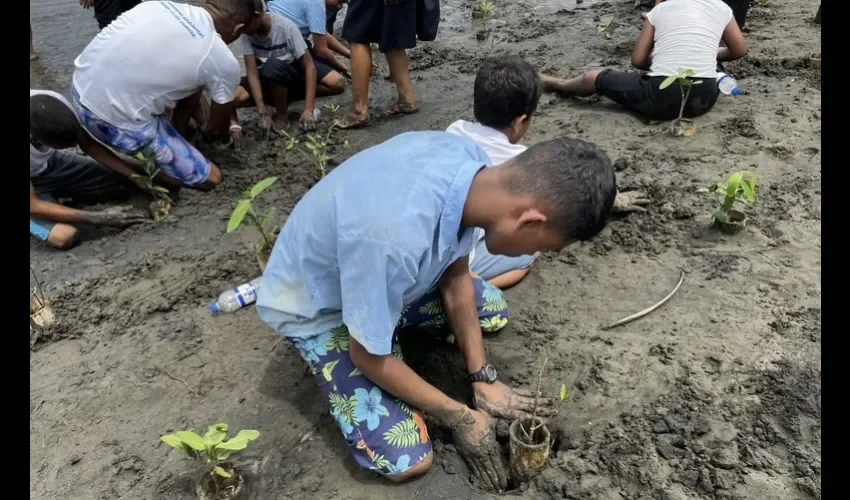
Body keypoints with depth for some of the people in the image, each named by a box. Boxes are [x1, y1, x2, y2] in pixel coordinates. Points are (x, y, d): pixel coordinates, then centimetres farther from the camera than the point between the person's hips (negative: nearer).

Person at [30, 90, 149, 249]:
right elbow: (33, 206, -31)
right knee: (65, 236, -27)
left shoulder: (56, 103, -30)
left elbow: (89, 145, -13)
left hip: (52, 162, 5)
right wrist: (100, 218, -33)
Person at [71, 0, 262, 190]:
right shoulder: (224, 62, -9)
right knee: (210, 177, 4)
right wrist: (208, 128, 32)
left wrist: (202, 120, 36)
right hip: (116, 122, -7)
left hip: (80, 89, 8)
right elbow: (217, 130, 8)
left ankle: (175, 143, 32)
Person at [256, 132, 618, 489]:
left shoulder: (470, 162, -19)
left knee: (492, 310, 10)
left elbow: (455, 276, -4)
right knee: (407, 460, -12)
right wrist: (460, 418, -12)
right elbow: (368, 358, -25)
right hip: (317, 308, -6)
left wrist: (483, 379, -1)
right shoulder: (394, 236, -43)